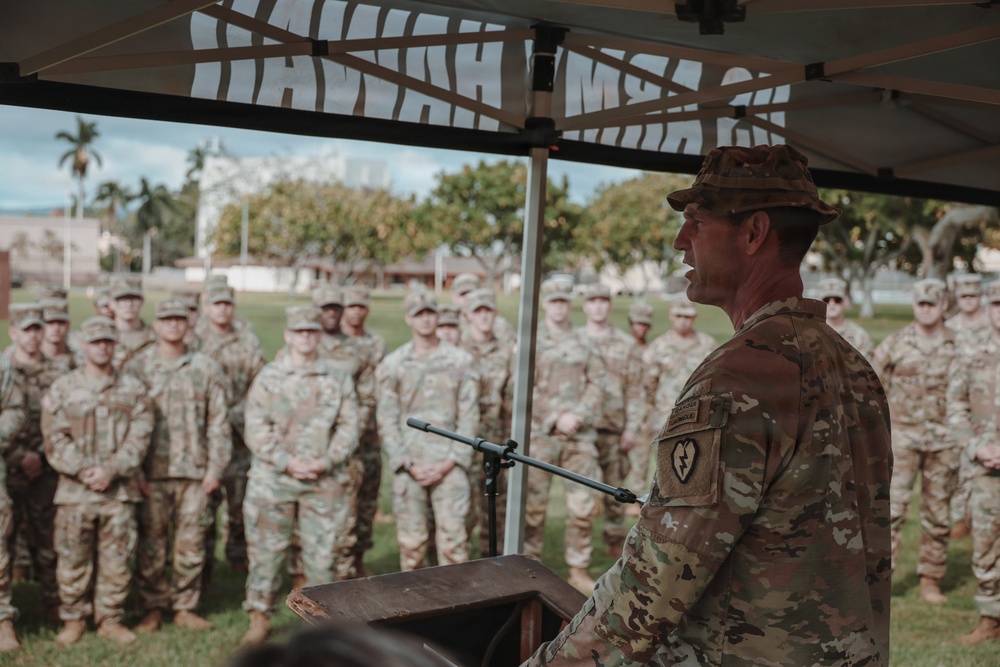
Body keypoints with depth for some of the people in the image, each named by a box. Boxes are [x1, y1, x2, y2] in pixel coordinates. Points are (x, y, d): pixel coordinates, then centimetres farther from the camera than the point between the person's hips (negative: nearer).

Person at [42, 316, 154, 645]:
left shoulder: (133, 389, 6)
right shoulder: (62, 389, 4)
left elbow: (139, 437, -1)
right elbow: (55, 438, -2)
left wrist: (111, 470, -13)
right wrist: (82, 470, -14)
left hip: (120, 491, 1)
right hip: (74, 491, 0)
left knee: (117, 559, 5)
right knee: (73, 559, 5)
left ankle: (110, 618, 18)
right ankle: (73, 618, 20)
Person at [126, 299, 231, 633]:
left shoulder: (206, 369, 7)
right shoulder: (137, 368, 4)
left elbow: (218, 423, 7)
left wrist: (215, 467, 0)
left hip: (195, 471, 1)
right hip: (152, 472, -1)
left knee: (191, 543, 5)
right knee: (151, 544, 3)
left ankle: (185, 608, 16)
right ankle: (152, 609, 15)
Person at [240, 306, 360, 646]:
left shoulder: (338, 377, 5)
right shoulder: (268, 377, 1)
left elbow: (349, 426, 3)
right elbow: (256, 430, -4)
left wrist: (327, 461, -12)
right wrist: (288, 462, -14)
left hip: (326, 480, 1)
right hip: (273, 478, -1)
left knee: (323, 552, 6)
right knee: (266, 550, 5)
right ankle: (259, 618, 18)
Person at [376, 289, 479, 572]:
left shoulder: (461, 362, 4)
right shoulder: (393, 364, 5)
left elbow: (469, 418, 2)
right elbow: (387, 420, 3)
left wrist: (450, 463, -7)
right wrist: (408, 464, -7)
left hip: (449, 465, -1)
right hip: (408, 465, 1)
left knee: (453, 537, -5)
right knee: (411, 541, 5)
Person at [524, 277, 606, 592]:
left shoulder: (585, 342, 11)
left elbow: (596, 385, 6)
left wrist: (577, 416, -9)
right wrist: (556, 418, -12)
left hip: (581, 433, 3)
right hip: (541, 433, -2)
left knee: (582, 505, 3)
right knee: (534, 504, 2)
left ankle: (579, 570, 15)